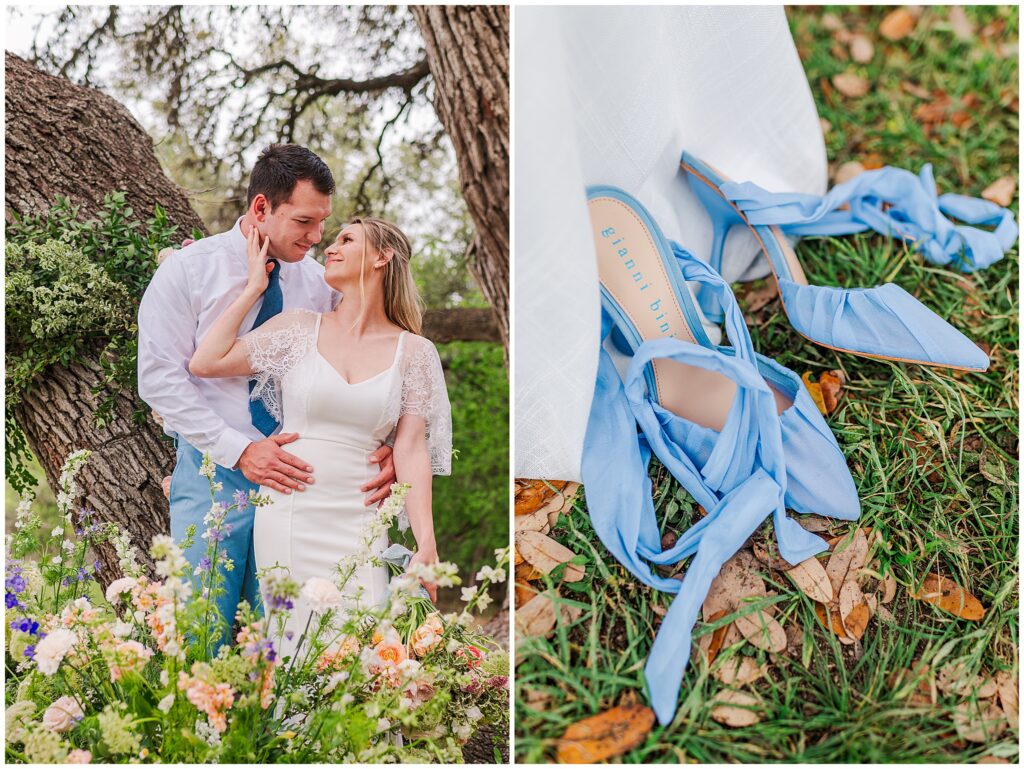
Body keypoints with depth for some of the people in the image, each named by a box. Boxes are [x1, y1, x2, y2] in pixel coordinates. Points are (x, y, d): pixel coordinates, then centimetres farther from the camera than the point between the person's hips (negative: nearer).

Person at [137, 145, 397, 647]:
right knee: (202, 639, 2)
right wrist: (240, 450, -17)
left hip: (296, 477, 3)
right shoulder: (187, 271, -4)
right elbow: (159, 379, -9)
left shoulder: (319, 282, 4)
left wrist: (384, 449, -13)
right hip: (214, 473, -2)